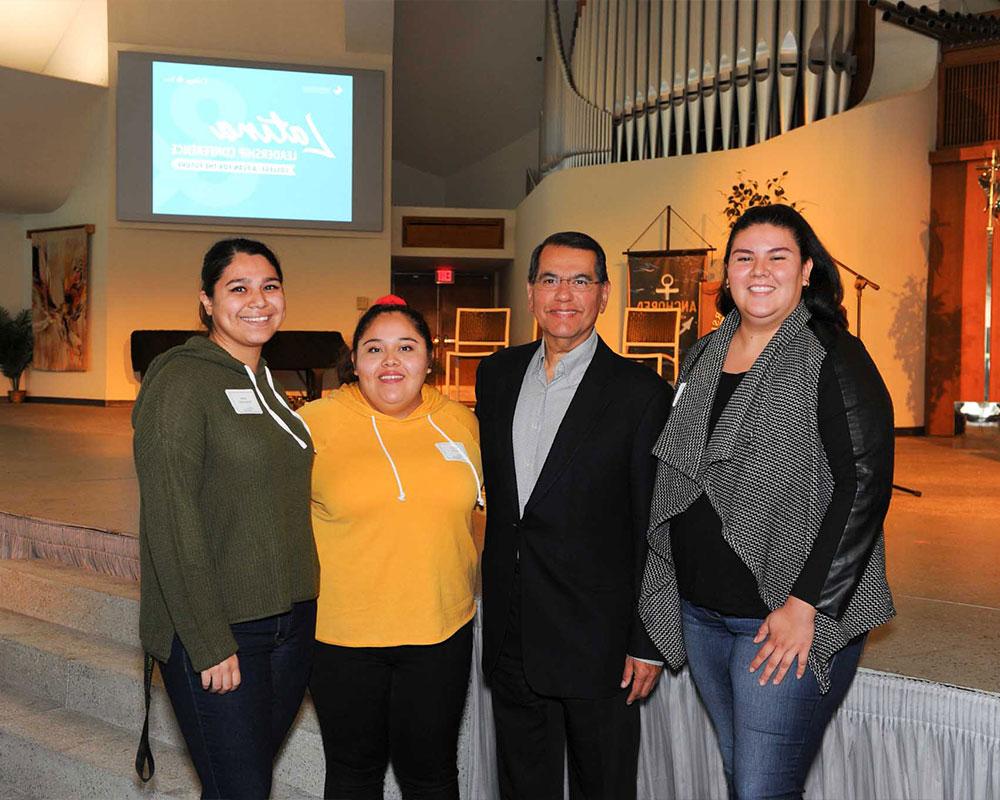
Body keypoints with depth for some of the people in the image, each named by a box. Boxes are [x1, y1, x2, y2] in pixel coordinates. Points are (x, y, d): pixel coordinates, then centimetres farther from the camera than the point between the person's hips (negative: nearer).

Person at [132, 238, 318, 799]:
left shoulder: (266, 383, 12)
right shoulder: (181, 382, -12)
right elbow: (170, 522, -16)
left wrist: (303, 604, 12)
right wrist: (210, 643, -17)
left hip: (291, 623, 7)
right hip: (214, 632, -7)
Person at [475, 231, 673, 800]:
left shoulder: (641, 392, -11)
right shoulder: (497, 375, 5)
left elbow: (656, 528, -10)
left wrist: (648, 643, -10)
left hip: (597, 641, -4)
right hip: (511, 638, 5)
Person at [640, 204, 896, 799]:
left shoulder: (834, 359, -11)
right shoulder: (703, 357, 9)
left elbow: (866, 483, -17)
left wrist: (805, 606, -20)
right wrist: (675, 595, 14)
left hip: (788, 619, -6)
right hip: (700, 612, 7)